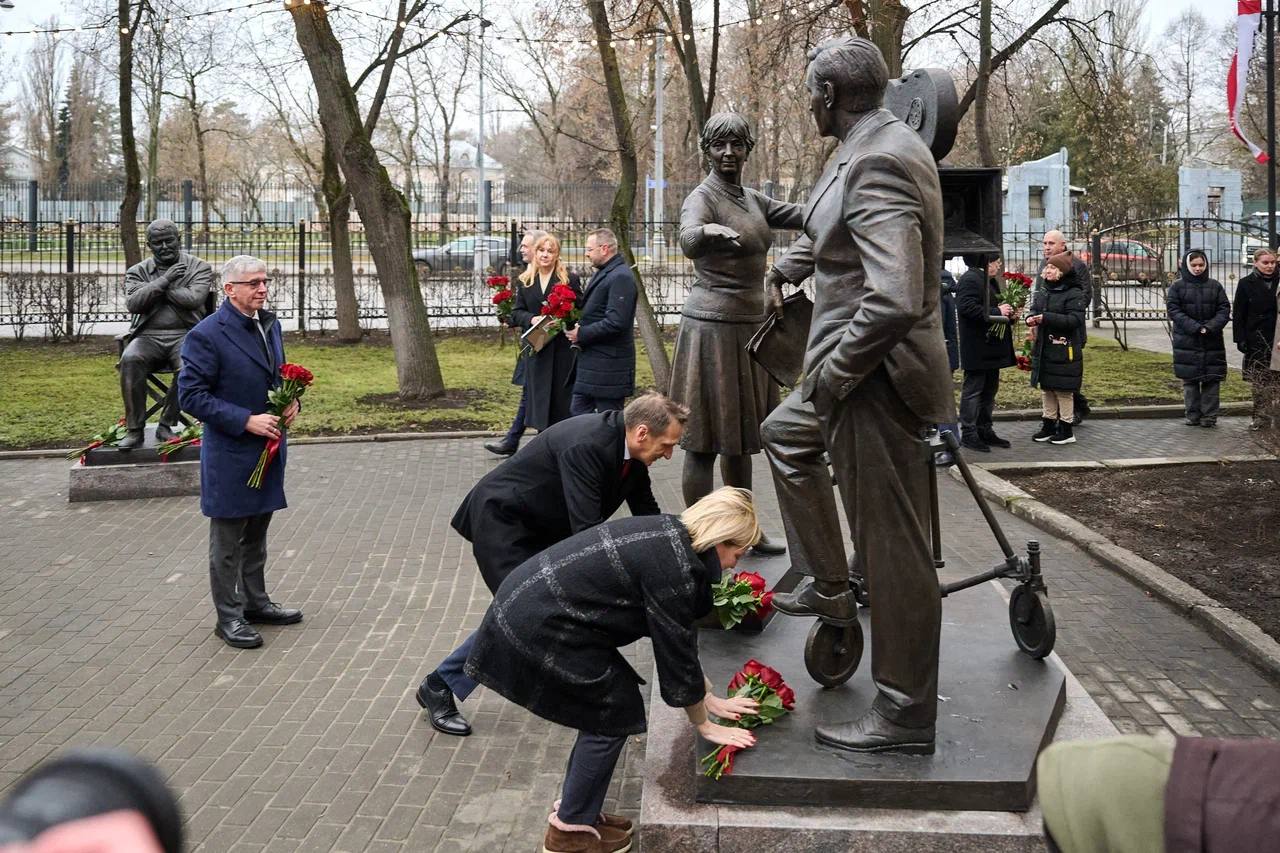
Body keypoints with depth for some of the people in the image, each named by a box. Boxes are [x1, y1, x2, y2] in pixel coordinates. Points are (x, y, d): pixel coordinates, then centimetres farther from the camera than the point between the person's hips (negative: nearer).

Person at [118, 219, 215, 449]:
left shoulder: (199, 267, 10)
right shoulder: (137, 272, 16)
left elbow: (193, 299, -9)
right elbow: (132, 303, -4)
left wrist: (160, 288, -1)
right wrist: (165, 280, -8)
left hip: (185, 334, -2)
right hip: (148, 337, 2)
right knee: (130, 359, -32)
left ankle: (167, 425, -19)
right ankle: (134, 430, -25)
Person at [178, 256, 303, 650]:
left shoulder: (270, 325, 7)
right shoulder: (206, 335, -17)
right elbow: (191, 395, -18)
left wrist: (292, 400, -1)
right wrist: (246, 421, -23)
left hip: (269, 447, 7)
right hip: (230, 454, -7)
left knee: (256, 532, 19)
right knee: (227, 540, 5)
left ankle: (255, 602, 33)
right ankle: (228, 616, 15)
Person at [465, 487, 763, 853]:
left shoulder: (671, 537, 9)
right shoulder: (672, 568, -20)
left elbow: (680, 638, 18)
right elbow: (676, 653, -10)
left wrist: (710, 698, 23)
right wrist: (705, 725, 4)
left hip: (529, 601, 9)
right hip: (536, 627, -9)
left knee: (608, 702, 16)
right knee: (617, 713, 2)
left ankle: (576, 812, 28)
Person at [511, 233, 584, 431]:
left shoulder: (570, 279, 0)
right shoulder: (525, 281, 10)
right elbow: (516, 313, 9)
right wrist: (531, 319, -12)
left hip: (563, 350, -3)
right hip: (536, 351, 3)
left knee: (562, 397, -1)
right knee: (539, 397, 5)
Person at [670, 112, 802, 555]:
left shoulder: (753, 199, 14)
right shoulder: (702, 197, -11)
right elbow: (688, 239, -33)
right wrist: (709, 231, -56)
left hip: (750, 324, 8)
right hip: (713, 326, -8)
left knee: (740, 435, 16)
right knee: (705, 440, -5)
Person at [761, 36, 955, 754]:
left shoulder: (877, 163, -23)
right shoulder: (884, 143, 9)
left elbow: (894, 301, -33)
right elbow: (833, 226, 31)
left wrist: (829, 371, -20)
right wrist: (789, 265, 46)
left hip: (877, 377, -11)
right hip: (857, 367, 11)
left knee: (892, 546, 0)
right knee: (786, 434, 31)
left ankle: (907, 714, 14)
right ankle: (829, 588, 37)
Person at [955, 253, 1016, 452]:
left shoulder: (990, 281, 19)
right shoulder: (970, 280, -14)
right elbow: (966, 307, -26)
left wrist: (1008, 314, 10)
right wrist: (996, 312, -22)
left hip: (992, 348, 10)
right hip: (977, 350, -10)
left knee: (990, 389, 14)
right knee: (973, 389, -5)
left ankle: (985, 430, 22)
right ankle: (968, 434, -1)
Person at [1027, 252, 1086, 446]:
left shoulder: (1074, 294, -12)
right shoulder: (1043, 291, 11)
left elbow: (1074, 319, -20)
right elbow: (1035, 309, 17)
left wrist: (1046, 318, -25)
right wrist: (1031, 319, -7)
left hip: (1064, 351, -7)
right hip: (1044, 349, 7)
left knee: (1063, 390, 0)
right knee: (1046, 388, 13)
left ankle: (1066, 430, 9)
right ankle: (1048, 425, 24)